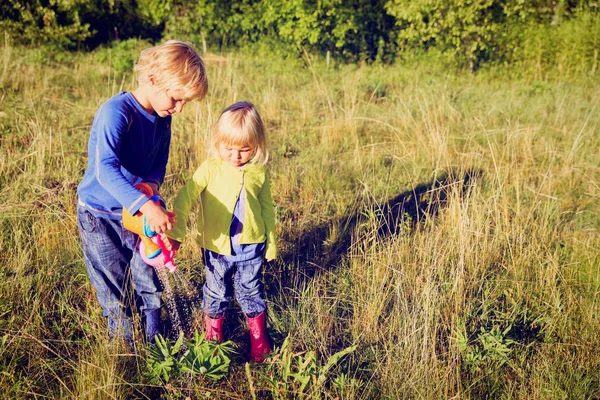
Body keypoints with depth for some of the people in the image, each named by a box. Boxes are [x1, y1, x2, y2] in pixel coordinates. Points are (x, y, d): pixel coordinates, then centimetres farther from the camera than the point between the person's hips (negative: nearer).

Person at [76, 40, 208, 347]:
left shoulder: (162, 118, -6)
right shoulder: (116, 112, -29)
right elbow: (106, 171, -39)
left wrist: (152, 182, -20)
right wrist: (146, 205, -51)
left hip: (138, 211, 6)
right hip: (100, 215, -6)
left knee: (149, 280, 15)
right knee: (114, 288, 8)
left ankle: (155, 341, 34)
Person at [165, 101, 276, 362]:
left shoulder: (258, 172, -6)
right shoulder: (210, 169, -14)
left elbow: (266, 209, 5)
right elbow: (185, 198, -20)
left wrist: (271, 242, 11)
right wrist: (175, 233, -30)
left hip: (251, 247, 1)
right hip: (216, 247, -1)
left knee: (251, 292, 16)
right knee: (216, 292, 18)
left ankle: (259, 337, 36)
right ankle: (213, 335, 41)